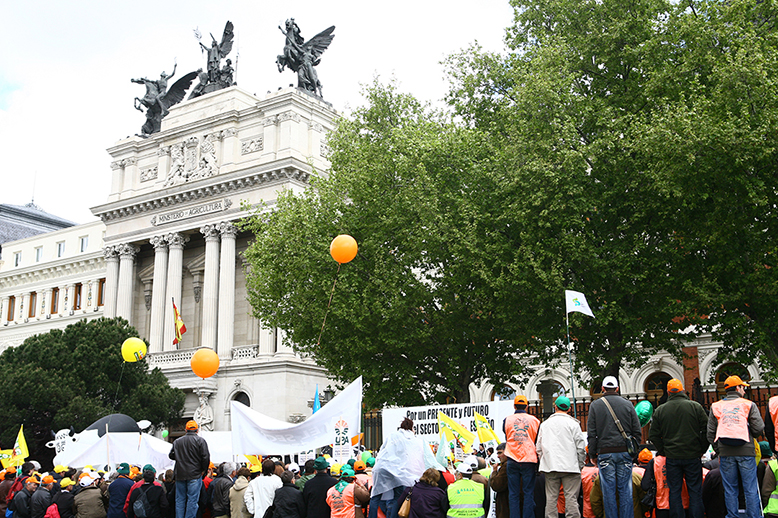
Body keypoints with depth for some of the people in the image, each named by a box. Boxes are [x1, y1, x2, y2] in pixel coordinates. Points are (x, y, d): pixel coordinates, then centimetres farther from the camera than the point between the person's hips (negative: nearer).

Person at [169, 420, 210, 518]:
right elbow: (205, 457, -10)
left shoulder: (177, 441, 8)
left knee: (180, 500, 11)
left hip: (180, 475, 4)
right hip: (195, 475, -4)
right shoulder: (200, 440, -4)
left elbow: (171, 455, 15)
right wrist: (203, 470, 2)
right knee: (192, 499, -2)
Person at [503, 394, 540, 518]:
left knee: (513, 494, 5)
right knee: (529, 493, 4)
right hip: (529, 460, 0)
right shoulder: (534, 420, 4)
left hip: (512, 461, 1)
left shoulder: (507, 420, 5)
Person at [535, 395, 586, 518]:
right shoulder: (573, 423, -1)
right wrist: (580, 465, 7)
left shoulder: (545, 424, 11)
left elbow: (538, 448, 12)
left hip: (550, 466, 3)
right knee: (571, 498, -3)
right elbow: (580, 447, -2)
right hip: (570, 466, -3)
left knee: (551, 498, 5)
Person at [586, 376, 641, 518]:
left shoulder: (595, 405, 2)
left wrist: (593, 453, 6)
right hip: (624, 452, 1)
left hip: (605, 452, -1)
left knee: (608, 490, 2)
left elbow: (591, 433, 0)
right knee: (625, 489, 5)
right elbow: (637, 431, 7)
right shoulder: (628, 405, 6)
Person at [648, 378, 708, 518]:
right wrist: (701, 450, 6)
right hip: (692, 455, -1)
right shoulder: (695, 407, -2)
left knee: (674, 491, 7)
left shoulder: (660, 410, 1)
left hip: (671, 457, 1)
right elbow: (707, 430, -2)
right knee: (695, 491, 6)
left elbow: (653, 435, 3)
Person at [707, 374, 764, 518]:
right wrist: (746, 430, 16)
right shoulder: (749, 405, 0)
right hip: (746, 452, -2)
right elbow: (759, 429, -5)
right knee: (750, 489, 4)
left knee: (730, 489, 9)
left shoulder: (716, 407, 8)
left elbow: (711, 433, 6)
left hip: (725, 452, 2)